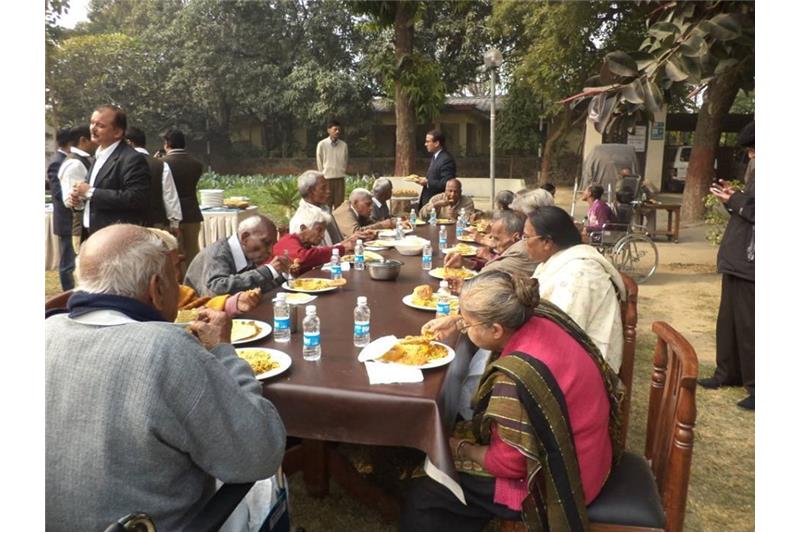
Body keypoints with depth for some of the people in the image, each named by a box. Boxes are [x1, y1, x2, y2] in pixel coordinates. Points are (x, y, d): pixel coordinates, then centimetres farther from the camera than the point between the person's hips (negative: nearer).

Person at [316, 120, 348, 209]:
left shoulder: (343, 145, 1)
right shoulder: (322, 144, -6)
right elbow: (319, 162, 1)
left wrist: (343, 171, 8)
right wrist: (323, 175, 3)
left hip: (340, 178, 2)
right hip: (327, 178, -2)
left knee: (339, 204, 5)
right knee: (327, 205, 2)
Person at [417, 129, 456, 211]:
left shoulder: (446, 159, -18)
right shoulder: (435, 157, 14)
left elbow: (446, 184, -24)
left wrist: (427, 182, -20)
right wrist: (424, 180, 5)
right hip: (428, 202, 10)